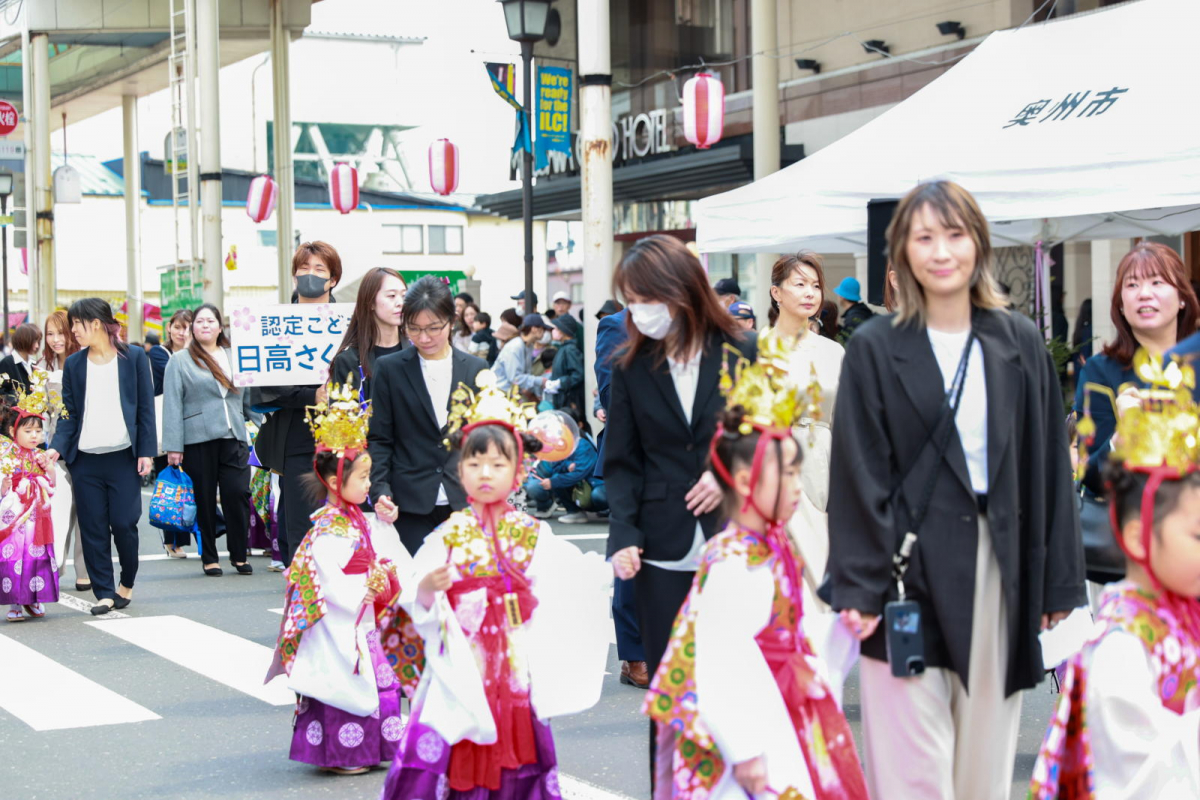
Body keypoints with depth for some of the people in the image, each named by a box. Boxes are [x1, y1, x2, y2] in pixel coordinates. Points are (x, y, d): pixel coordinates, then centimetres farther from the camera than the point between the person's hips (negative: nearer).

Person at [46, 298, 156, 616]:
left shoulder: (134, 358, 1)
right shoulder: (73, 364, 8)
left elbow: (146, 408, 2)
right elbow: (69, 413, 7)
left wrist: (146, 452, -5)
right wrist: (57, 447, -8)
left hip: (123, 457, -3)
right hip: (85, 459, 3)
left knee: (124, 524, -4)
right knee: (93, 528, 1)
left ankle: (127, 584, 20)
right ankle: (104, 593, 9)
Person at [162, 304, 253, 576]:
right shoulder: (180, 361, 4)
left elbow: (248, 396, 20)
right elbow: (172, 405, -1)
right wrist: (173, 446, -8)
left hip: (234, 437, 2)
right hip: (198, 439, -2)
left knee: (238, 494, -6)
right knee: (205, 499, 2)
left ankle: (239, 555, 7)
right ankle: (209, 558, 12)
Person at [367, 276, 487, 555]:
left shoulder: (475, 369, 8)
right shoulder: (389, 369, 4)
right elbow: (379, 439, 4)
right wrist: (380, 491, -10)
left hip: (464, 503, 2)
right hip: (410, 507, -1)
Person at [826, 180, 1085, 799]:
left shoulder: (1021, 344, 7)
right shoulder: (874, 349, -1)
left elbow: (1047, 468, 8)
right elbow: (858, 476, -3)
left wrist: (1057, 582, 4)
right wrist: (860, 589, -9)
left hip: (999, 569, 3)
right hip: (911, 568, -3)